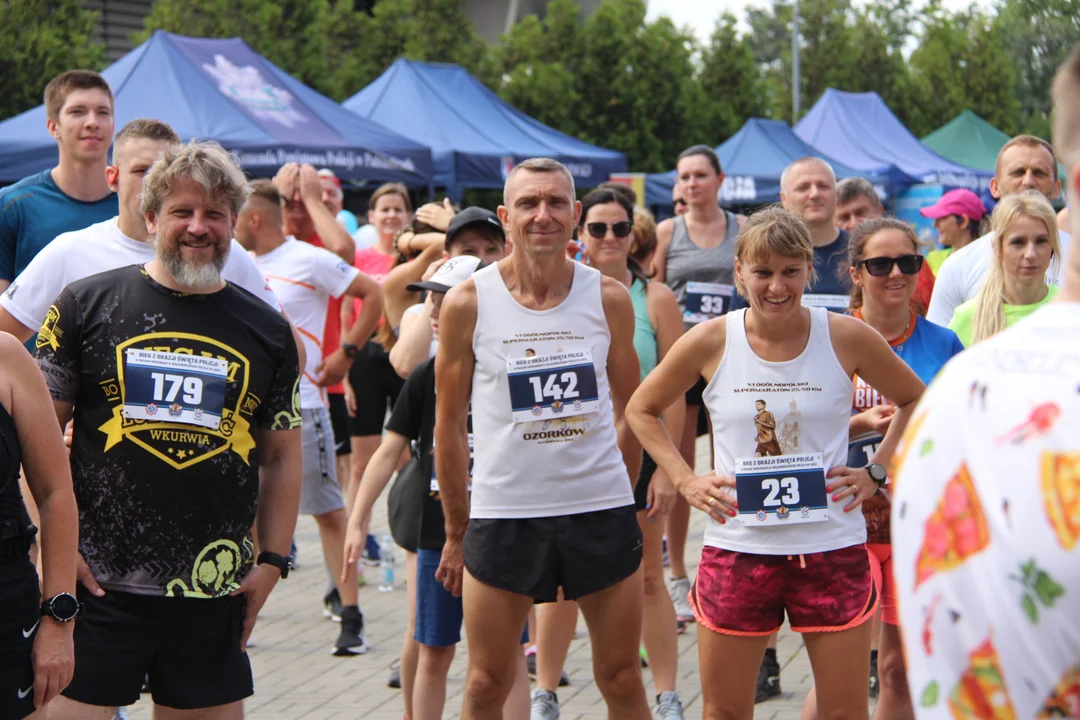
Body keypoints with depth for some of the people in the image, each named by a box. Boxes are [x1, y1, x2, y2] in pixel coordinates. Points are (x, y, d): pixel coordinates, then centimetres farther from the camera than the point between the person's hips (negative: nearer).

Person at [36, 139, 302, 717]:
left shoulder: (267, 332, 10)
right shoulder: (87, 304, 2)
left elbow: (282, 459, 15)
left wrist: (272, 561, 7)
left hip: (214, 593, 3)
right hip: (97, 582, -2)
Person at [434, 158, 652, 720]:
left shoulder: (609, 299, 1)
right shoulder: (467, 303, -4)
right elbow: (450, 425, 3)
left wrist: (618, 498, 11)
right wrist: (456, 533, 5)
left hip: (601, 510, 1)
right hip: (502, 513, -1)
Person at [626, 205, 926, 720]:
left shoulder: (847, 338, -5)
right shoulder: (710, 343, -4)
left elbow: (914, 401, 12)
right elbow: (641, 410, 11)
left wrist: (875, 473, 2)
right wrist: (686, 481, 0)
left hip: (832, 549, 0)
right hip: (737, 549, 0)